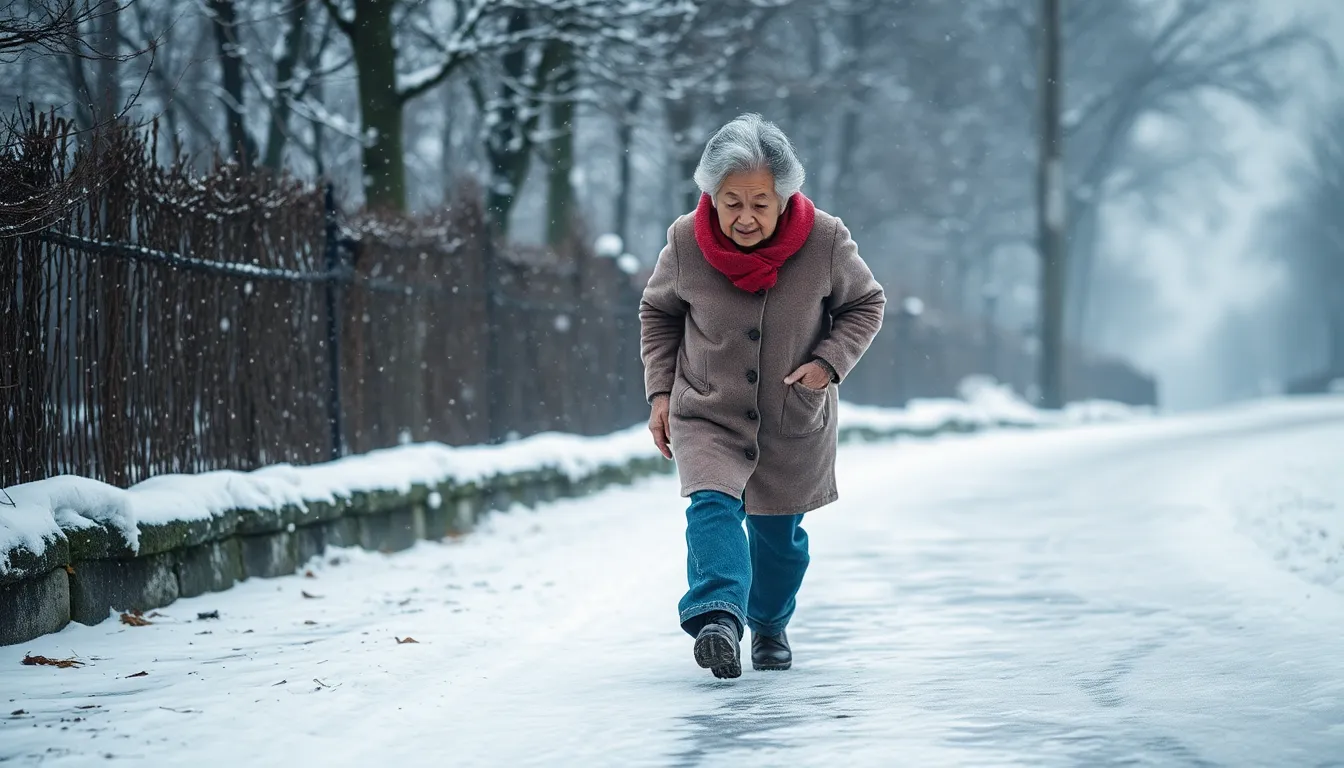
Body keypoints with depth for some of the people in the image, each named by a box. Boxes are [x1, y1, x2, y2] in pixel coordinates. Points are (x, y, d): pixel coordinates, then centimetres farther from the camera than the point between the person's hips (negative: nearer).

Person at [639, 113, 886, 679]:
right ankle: (719, 618, -42)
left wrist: (829, 362, -16)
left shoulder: (825, 241, -17)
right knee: (712, 507, -26)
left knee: (779, 533, 15)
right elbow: (657, 313, 5)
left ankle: (770, 625, 41)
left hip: (797, 422, 1)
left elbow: (865, 304, 0)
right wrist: (660, 390, -1)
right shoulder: (685, 242, -15)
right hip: (707, 415, -1)